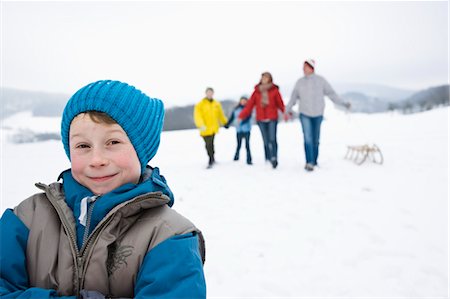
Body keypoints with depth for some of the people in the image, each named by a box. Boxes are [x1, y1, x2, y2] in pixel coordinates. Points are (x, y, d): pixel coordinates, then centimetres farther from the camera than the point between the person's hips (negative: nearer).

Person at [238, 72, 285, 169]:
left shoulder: (274, 90, 4)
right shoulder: (256, 91, 9)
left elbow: (280, 103, 1)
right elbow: (249, 105, 6)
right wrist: (241, 116, -1)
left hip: (272, 119, -2)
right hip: (261, 120, 2)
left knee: (272, 139, -12)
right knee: (266, 141, 4)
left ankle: (274, 158, -5)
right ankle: (268, 160, 10)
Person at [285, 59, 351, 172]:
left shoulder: (320, 80, 1)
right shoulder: (300, 82, 5)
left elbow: (331, 93, 2)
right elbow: (294, 97, 10)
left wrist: (343, 103, -1)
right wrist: (288, 110, 10)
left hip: (318, 114, 0)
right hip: (304, 114, 0)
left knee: (315, 139, 7)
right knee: (308, 138, -12)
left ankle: (314, 161, 19)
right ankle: (309, 162, -14)